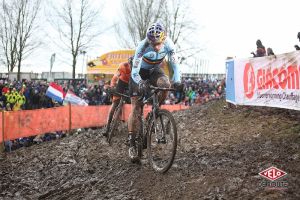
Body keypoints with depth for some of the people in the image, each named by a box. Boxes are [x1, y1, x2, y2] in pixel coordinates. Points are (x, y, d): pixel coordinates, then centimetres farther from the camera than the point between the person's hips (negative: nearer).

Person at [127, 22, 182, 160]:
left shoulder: (168, 44, -26)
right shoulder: (143, 46, -33)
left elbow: (175, 64, -23)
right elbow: (134, 72, -33)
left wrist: (177, 81, -41)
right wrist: (140, 83, -53)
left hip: (154, 71, 3)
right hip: (140, 72, -3)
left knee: (166, 85, -33)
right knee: (136, 108, -8)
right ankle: (131, 143, 1)